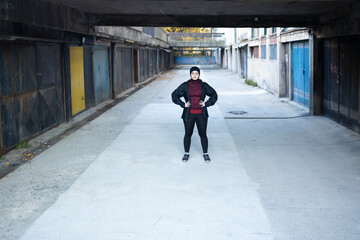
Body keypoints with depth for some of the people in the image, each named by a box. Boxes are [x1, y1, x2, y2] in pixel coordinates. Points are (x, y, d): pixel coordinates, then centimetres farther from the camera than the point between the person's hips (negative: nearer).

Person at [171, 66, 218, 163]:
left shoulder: (204, 85, 2)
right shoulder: (185, 86, 1)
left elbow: (214, 95, 11)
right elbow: (174, 95, 7)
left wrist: (207, 104, -1)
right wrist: (183, 104, -3)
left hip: (201, 114, 0)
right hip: (189, 114, 0)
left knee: (203, 134, 4)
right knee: (188, 134, 7)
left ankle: (205, 154, 18)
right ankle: (186, 153, 23)